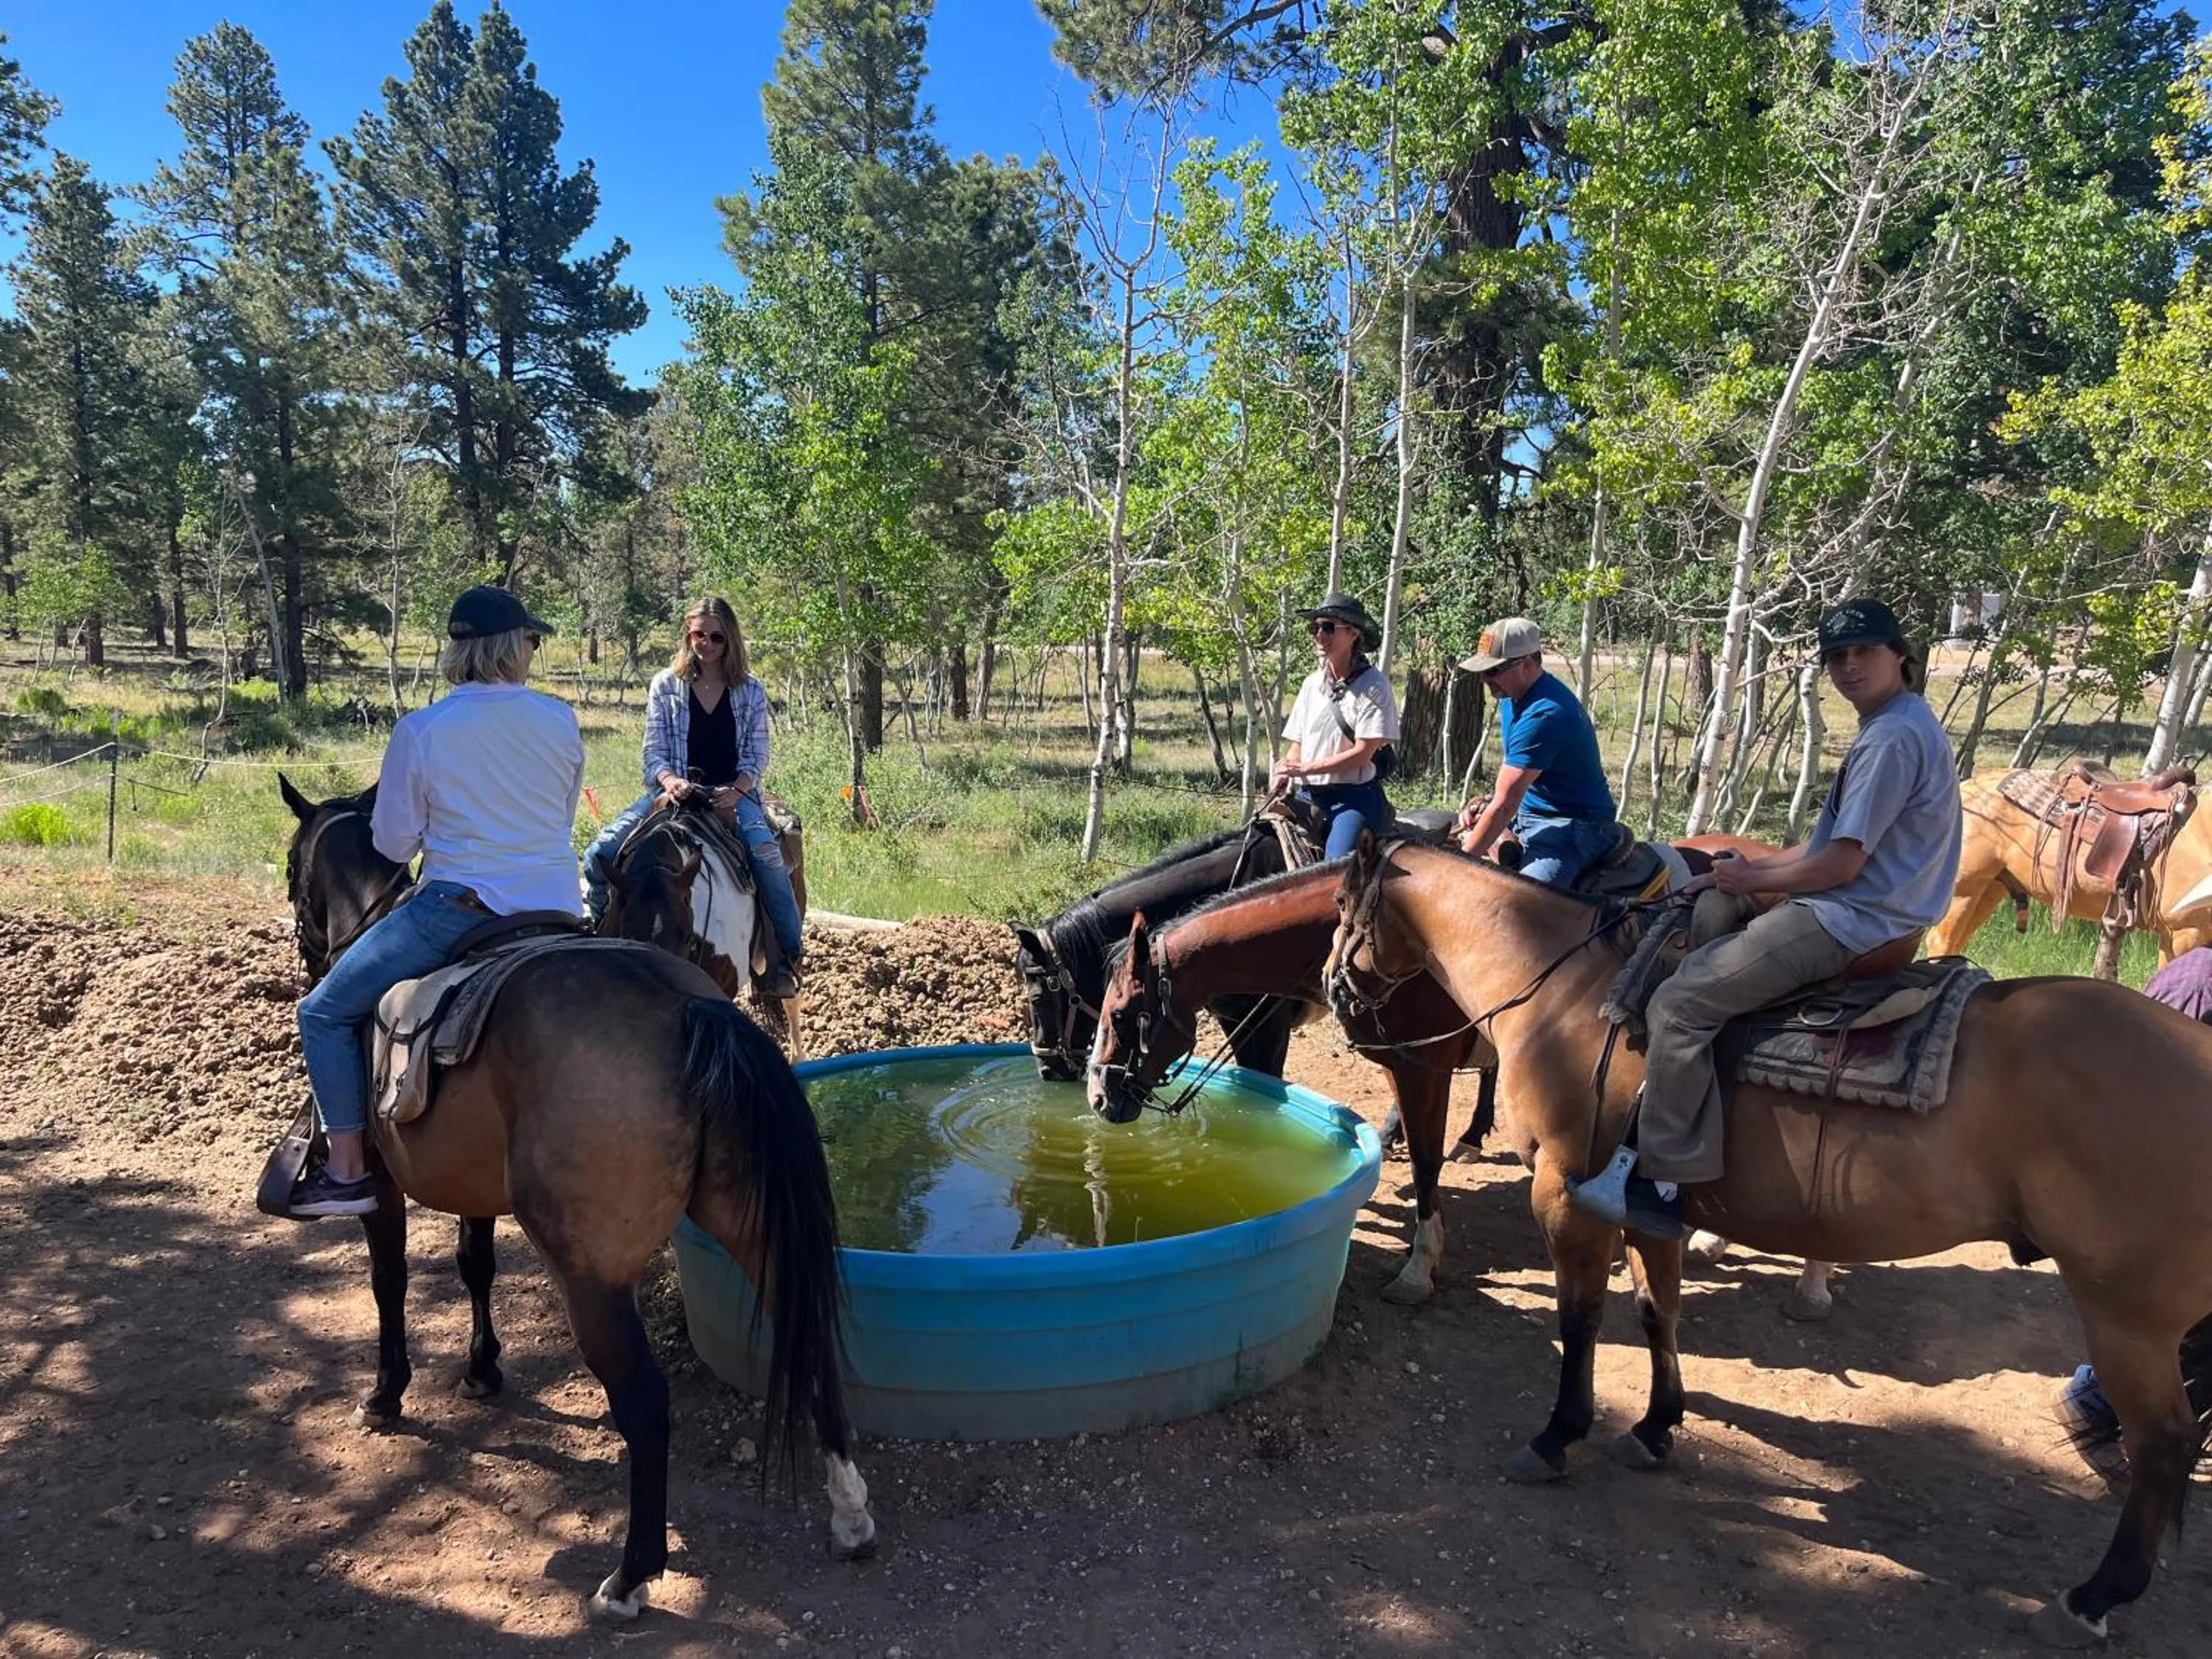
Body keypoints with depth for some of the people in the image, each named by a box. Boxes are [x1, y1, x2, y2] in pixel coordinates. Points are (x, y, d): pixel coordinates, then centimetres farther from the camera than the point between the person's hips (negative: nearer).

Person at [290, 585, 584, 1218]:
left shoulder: (419, 731, -9)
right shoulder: (561, 719, 0)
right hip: (555, 909, 5)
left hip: (460, 908, -4)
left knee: (325, 1012, 12)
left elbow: (393, 844, -1)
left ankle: (347, 1172, 10)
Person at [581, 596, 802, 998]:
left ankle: (787, 958, -15)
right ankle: (593, 927, 10)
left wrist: (735, 791, -17)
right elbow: (654, 750, 2)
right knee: (602, 850, -19)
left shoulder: (751, 692, 5)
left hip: (733, 793, -1)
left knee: (767, 854, -31)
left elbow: (757, 756, 3)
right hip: (674, 790, 2)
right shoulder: (665, 685, 6)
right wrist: (670, 780, -19)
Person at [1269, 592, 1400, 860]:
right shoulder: (1312, 683, 11)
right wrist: (1283, 772, -6)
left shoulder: (1373, 685, -6)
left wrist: (1305, 768, -14)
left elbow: (1363, 752, -12)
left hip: (1354, 797, -5)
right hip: (1308, 796, 6)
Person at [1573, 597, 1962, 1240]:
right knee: (1699, 962, 20)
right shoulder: (1897, 726, 17)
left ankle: (1662, 1183, -13)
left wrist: (1752, 881, -6)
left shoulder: (1893, 735, -18)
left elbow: (1840, 865, -20)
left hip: (1849, 923, -11)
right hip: (1860, 917, 11)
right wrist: (1756, 868, 10)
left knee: (1681, 1003, -17)